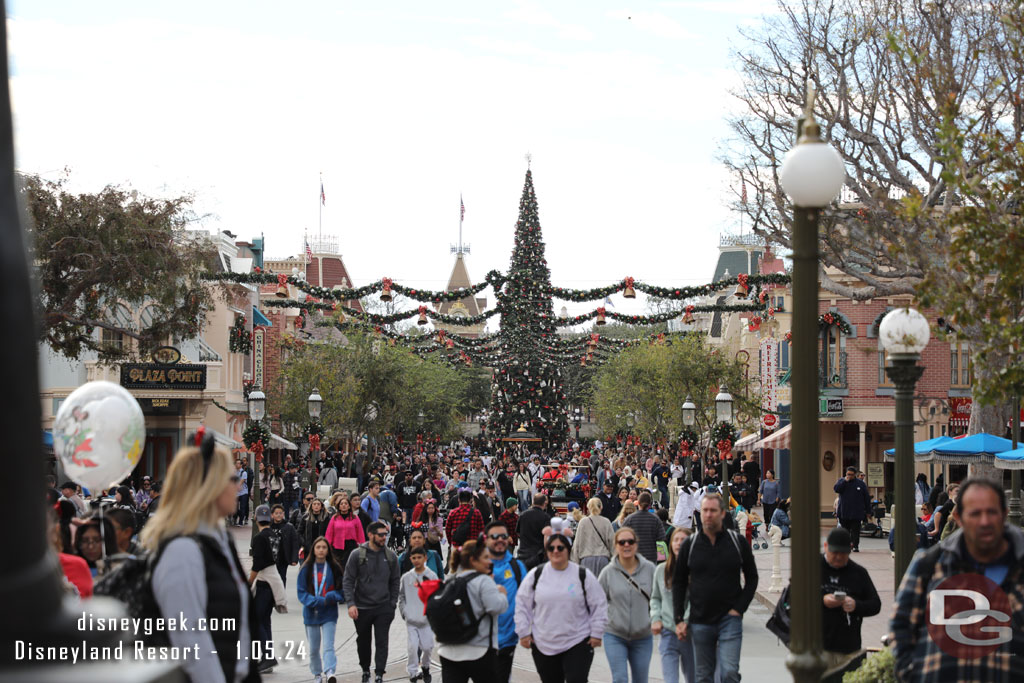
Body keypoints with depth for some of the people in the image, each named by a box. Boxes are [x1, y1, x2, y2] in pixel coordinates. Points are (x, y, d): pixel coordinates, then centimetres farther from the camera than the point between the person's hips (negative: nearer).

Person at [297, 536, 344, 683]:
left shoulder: (334, 568, -1)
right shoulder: (306, 569, 0)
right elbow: (302, 592, -3)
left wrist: (332, 597, -18)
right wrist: (316, 601, -18)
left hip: (329, 614, -2)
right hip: (311, 613, 2)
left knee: (328, 646, -17)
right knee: (314, 649, 12)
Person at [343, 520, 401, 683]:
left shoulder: (390, 556, 2)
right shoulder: (357, 555, -7)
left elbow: (395, 581, 10)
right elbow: (348, 581, -7)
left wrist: (393, 603, 3)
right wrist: (351, 604, -16)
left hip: (384, 608, 1)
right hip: (362, 608, -1)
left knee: (382, 642, -6)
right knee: (363, 642, 14)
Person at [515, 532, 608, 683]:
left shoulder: (583, 575, -2)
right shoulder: (536, 575, 1)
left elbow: (599, 605, 2)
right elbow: (523, 605, 7)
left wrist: (596, 633, -1)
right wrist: (524, 632, 3)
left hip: (578, 643, -2)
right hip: (544, 645, 2)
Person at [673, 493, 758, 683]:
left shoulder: (738, 542, 0)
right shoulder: (690, 544, 3)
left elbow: (752, 578, 7)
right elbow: (678, 582, 9)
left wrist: (739, 608, -5)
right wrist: (679, 619, 2)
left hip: (730, 619, -2)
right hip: (700, 621, 2)